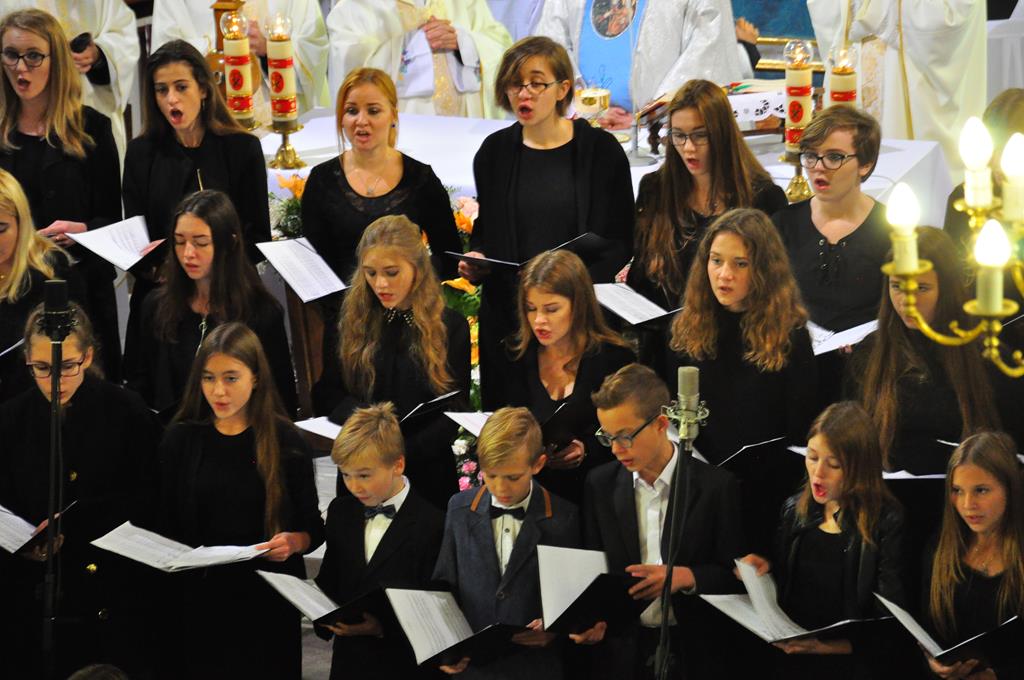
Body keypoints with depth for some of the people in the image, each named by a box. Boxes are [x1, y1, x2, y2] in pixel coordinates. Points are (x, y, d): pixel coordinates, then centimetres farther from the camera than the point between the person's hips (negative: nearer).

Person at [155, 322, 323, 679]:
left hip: (267, 604, -1)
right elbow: (163, 526, 7)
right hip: (196, 600, 1)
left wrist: (293, 541, -17)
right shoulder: (180, 440, 3)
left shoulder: (286, 442, -1)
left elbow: (314, 529, 4)